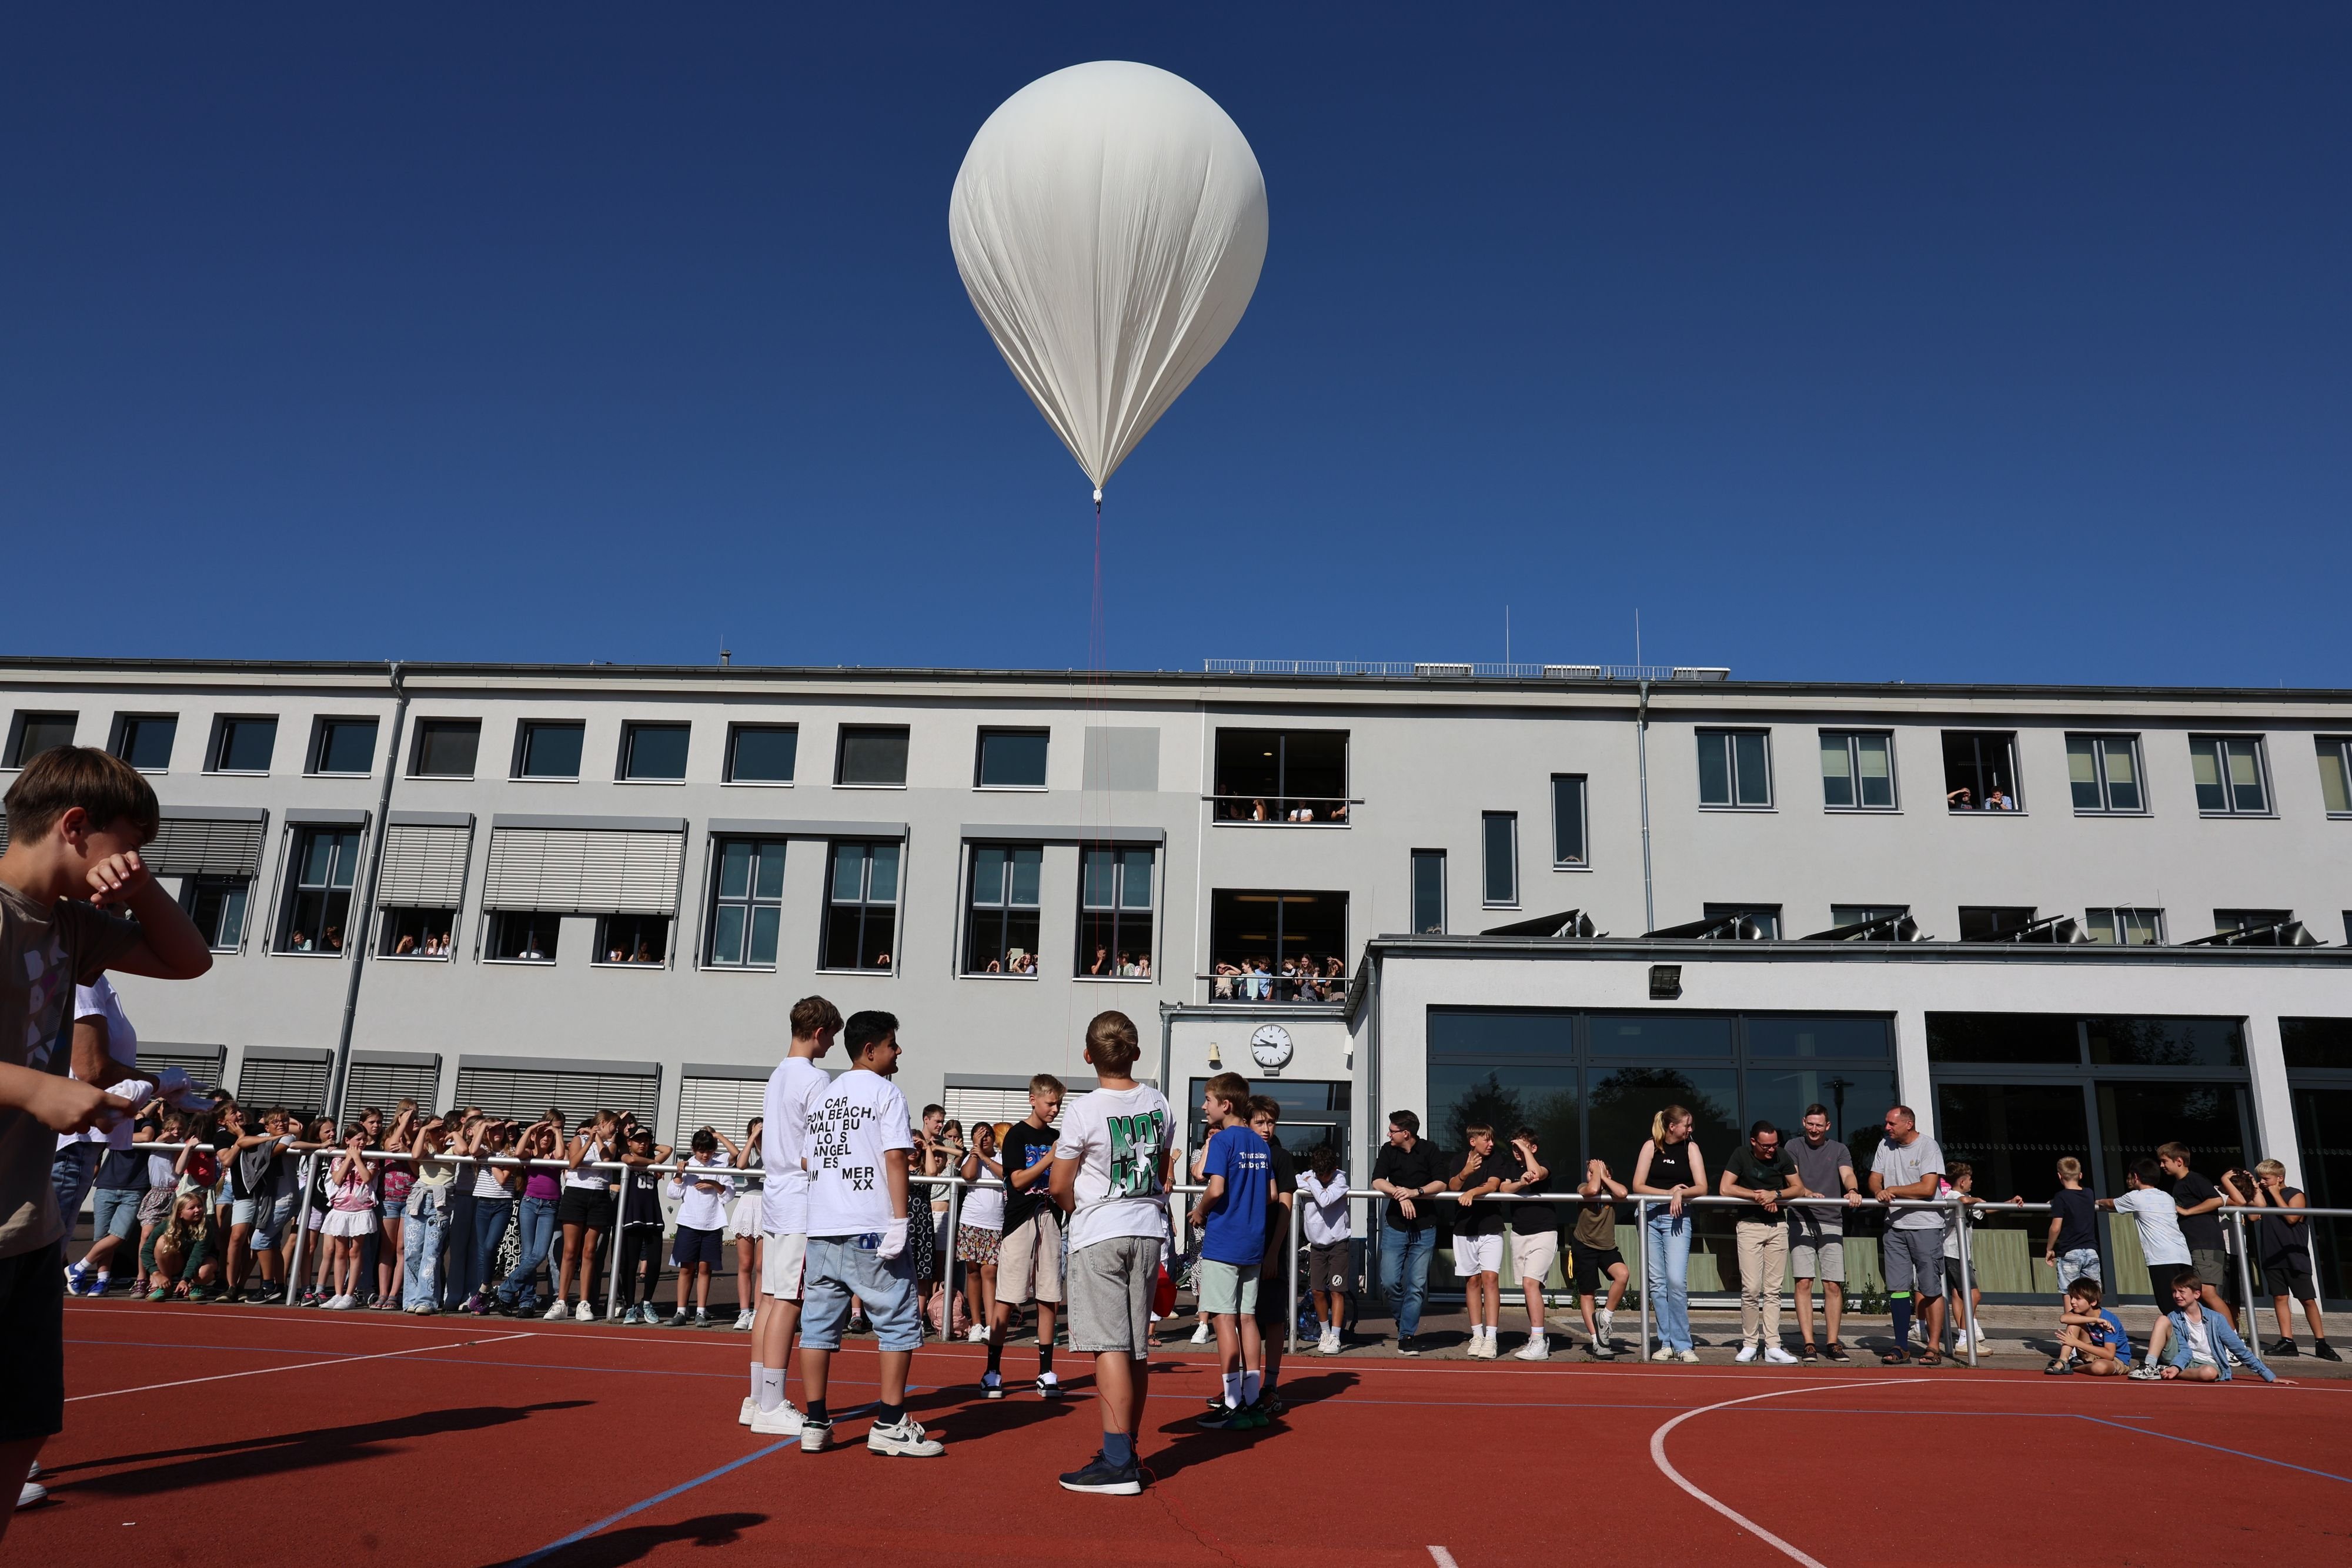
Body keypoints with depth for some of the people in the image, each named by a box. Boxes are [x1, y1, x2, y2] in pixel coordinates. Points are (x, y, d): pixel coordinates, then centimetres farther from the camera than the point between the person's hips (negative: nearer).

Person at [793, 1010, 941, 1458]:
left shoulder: (821, 1097, 16)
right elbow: (894, 1158, -13)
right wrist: (900, 1221, -14)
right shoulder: (885, 1093, -5)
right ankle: (891, 1426, 3)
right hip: (871, 1229, -7)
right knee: (899, 1320, 2)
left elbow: (807, 1164, 17)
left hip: (821, 1229, 7)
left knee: (820, 1321, 10)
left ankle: (815, 1423, 13)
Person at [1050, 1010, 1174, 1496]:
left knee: (1110, 1345, -5)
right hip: (1149, 1229, 6)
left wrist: (1077, 1210, 14)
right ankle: (1127, 1450, 24)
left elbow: (1060, 1187, -6)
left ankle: (1118, 1464, -6)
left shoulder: (1084, 1110, -14)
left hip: (1099, 1235, -6)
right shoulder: (1158, 1103, 3)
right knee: (1136, 1347, 12)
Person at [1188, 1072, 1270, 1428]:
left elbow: (1216, 1188, -21)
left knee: (1224, 1319, -2)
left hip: (1222, 1242, -7)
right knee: (1247, 1318, 10)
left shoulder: (1222, 1140, -11)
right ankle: (1251, 1400, 13)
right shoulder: (1260, 1144, 11)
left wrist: (1199, 1211, -5)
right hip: (1253, 1242, 7)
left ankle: (1233, 1405, -1)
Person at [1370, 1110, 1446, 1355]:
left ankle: (1406, 1337, 7)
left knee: (1416, 1285, -2)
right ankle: (1403, 1321, 21)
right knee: (1390, 1282, -6)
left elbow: (1441, 1183, -7)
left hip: (1424, 1228, -1)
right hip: (1395, 1226, 1)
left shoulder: (1429, 1151, 0)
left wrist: (1416, 1192, -21)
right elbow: (1377, 1182, -5)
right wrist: (1400, 1194, -20)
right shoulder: (1388, 1151, 4)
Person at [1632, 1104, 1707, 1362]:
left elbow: (1701, 1188, -1)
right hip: (1650, 1215, 1)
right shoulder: (1651, 1147, 4)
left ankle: (1683, 1345, -4)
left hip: (1677, 1218, -1)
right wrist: (1668, 1192, -10)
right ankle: (1666, 1344, 9)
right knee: (1656, 1282, 1)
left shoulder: (1691, 1148, 4)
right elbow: (1637, 1186, 0)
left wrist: (1681, 1194, -19)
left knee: (1676, 1281, -13)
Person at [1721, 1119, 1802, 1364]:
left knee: (1773, 1290, 2)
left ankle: (1772, 1346, 4)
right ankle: (1749, 1344, 4)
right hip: (1749, 1226, -2)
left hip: (1778, 1226, 3)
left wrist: (1775, 1194, -15)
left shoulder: (1782, 1156, 1)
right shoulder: (1741, 1155, -6)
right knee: (1751, 1289, -7)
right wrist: (1759, 1196, -13)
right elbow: (1725, 1189, -12)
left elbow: (1799, 1189, 2)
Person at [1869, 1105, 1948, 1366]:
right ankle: (1902, 1347, 10)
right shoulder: (1885, 1146, 11)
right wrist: (1879, 1191, -13)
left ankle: (1934, 1347, 3)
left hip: (1926, 1226, -5)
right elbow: (1874, 1179, 10)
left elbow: (1927, 1188, -16)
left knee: (1931, 1290, -2)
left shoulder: (1929, 1147, -8)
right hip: (1895, 1226, 5)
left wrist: (1892, 1190, -12)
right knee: (1898, 1287, 4)